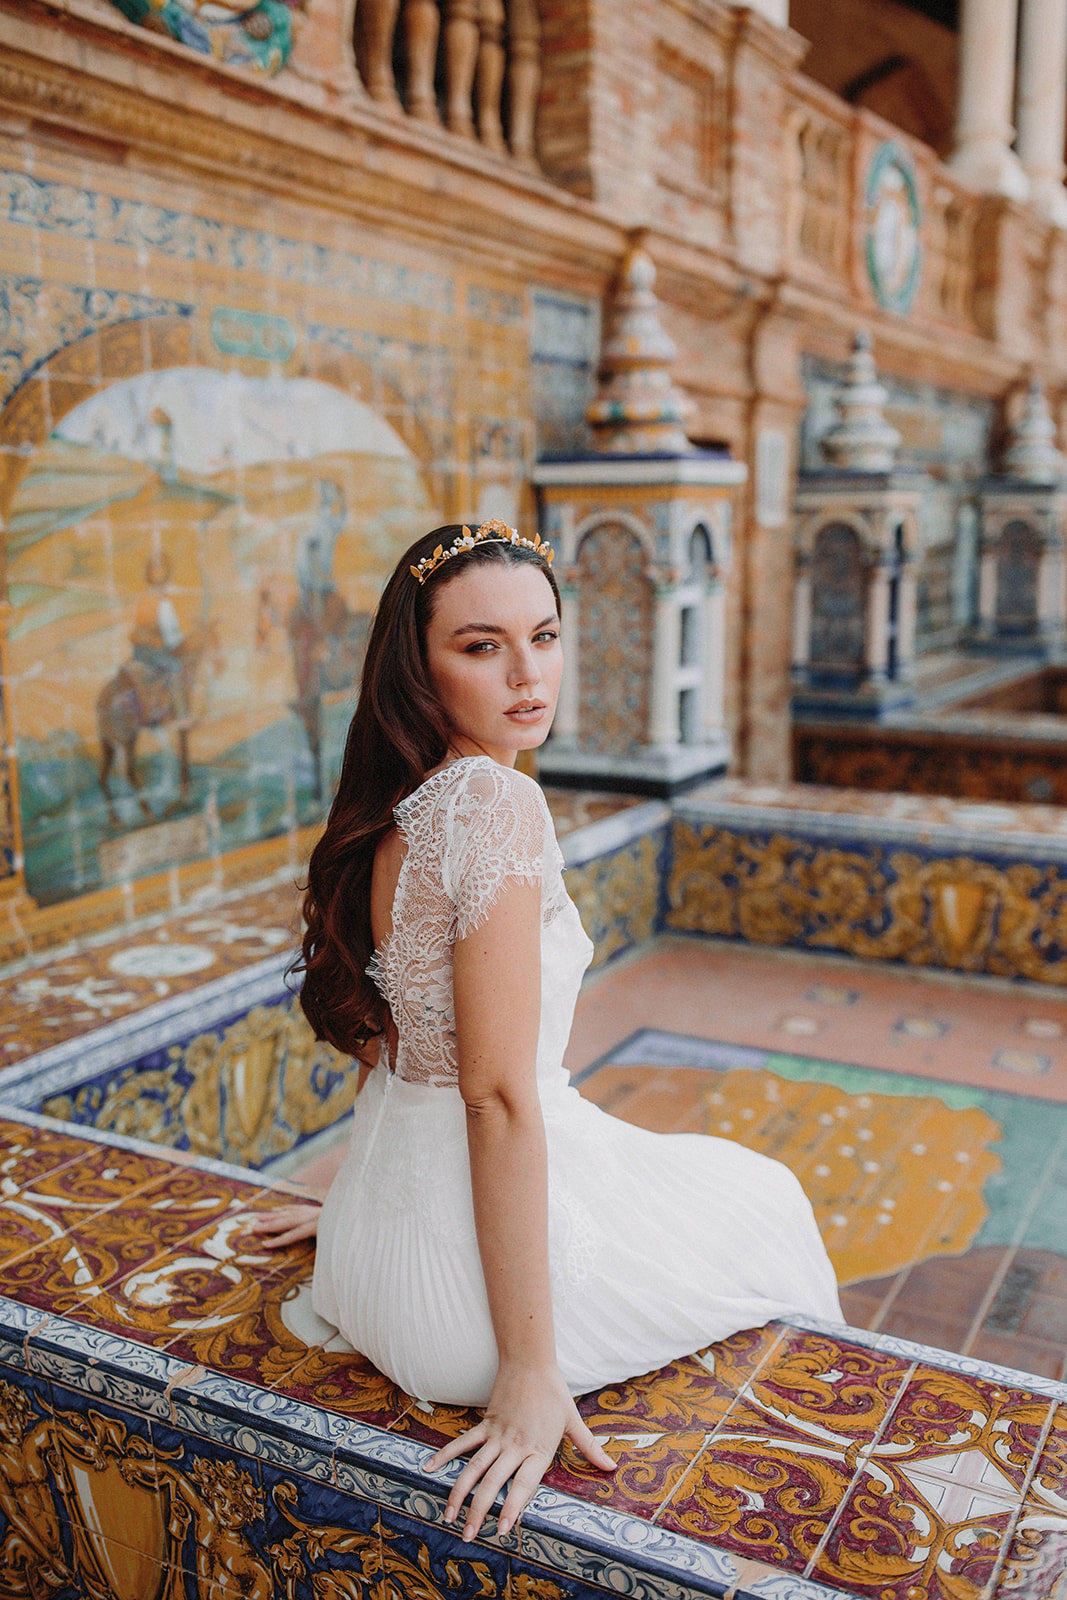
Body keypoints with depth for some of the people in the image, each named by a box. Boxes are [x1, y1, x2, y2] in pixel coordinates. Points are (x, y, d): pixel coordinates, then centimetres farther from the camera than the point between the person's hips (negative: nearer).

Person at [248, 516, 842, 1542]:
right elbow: (498, 1095, -26)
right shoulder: (496, 801, -25)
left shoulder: (397, 803, 3)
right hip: (463, 1279, -8)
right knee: (764, 1202, 19)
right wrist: (529, 1369, -21)